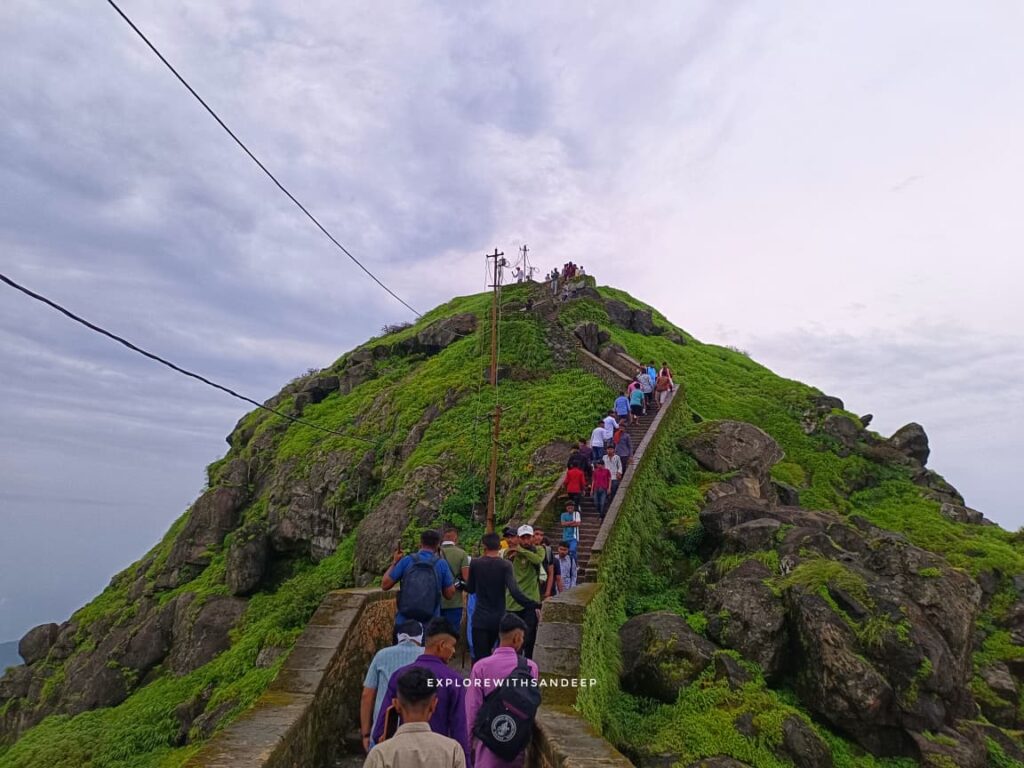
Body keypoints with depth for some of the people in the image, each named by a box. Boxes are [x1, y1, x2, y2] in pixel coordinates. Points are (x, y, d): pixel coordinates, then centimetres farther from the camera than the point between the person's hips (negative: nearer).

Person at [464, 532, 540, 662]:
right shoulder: (505, 565, -9)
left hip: (480, 619, -1)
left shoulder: (475, 563, -5)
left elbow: (470, 589, 8)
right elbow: (514, 591, -21)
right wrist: (535, 604, -19)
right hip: (499, 619, 1)